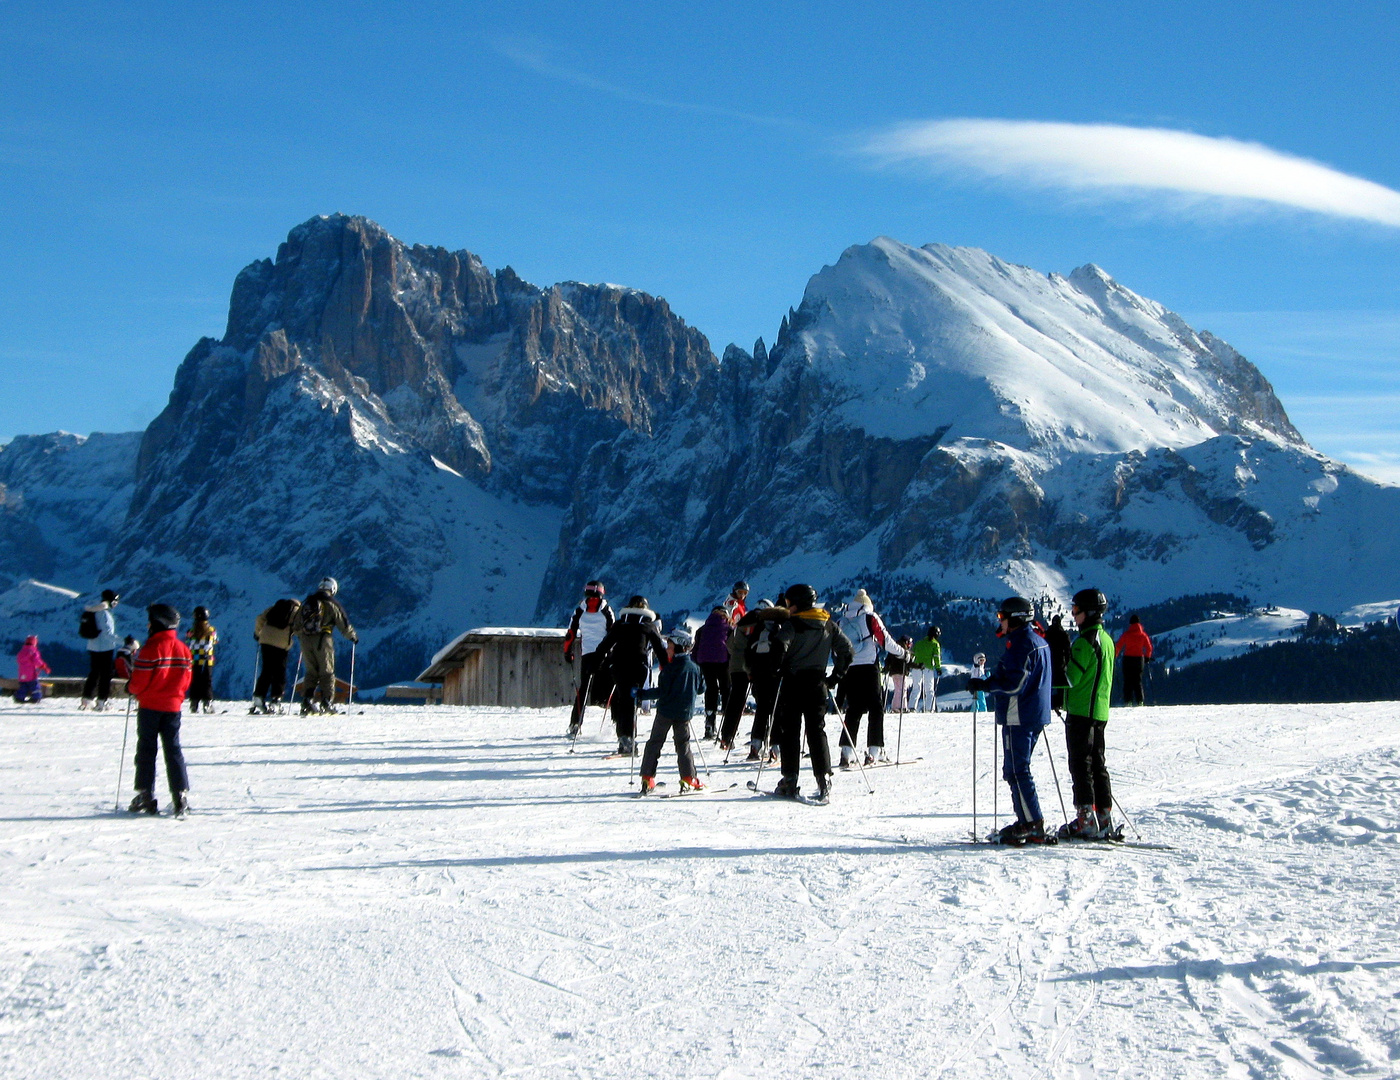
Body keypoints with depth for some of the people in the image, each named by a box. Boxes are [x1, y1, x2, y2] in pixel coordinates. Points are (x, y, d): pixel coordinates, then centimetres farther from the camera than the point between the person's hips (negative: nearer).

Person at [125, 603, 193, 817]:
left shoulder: (151, 648, -14)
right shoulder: (182, 649, 4)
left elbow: (141, 680, -14)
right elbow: (186, 679, 8)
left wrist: (131, 689, 6)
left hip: (150, 706, -5)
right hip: (173, 706, 5)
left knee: (146, 750, 3)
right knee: (173, 750, 7)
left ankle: (146, 796, 1)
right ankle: (180, 795, 1)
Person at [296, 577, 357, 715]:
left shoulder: (307, 602, 13)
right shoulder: (331, 604, -2)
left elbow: (297, 623, 19)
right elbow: (343, 624, -1)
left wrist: (301, 636, 38)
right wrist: (353, 636, 16)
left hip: (306, 640, 4)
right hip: (322, 640, -4)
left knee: (311, 671, 12)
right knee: (327, 672, 3)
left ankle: (307, 700, 1)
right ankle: (327, 701, -2)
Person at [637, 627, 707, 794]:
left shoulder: (671, 667, -14)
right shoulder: (694, 667, 3)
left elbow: (663, 691, -18)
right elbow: (701, 689, 12)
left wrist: (641, 694, -13)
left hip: (666, 711, -4)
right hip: (685, 712, 4)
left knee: (654, 743, 4)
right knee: (683, 744, 14)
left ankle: (647, 780, 1)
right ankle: (688, 779, 8)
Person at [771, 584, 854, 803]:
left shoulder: (791, 624, -8)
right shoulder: (829, 625, 9)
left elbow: (779, 648, -22)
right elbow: (847, 650, 10)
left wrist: (778, 670, -8)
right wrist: (837, 675, 17)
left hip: (793, 683, -5)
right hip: (817, 684, 5)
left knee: (789, 731, 2)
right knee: (817, 731, 6)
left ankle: (789, 781, 1)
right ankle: (824, 781, -3)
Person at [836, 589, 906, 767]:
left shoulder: (843, 620, 12)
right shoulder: (870, 618, -1)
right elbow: (885, 640, -2)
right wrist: (902, 652, 11)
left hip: (848, 670, 4)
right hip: (868, 667, -4)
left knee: (853, 709, 9)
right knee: (876, 708, 3)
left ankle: (847, 752, -2)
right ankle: (874, 751, -5)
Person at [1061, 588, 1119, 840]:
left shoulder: (1084, 642, -16)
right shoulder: (1106, 639, 14)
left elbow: (1072, 678, -18)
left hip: (1081, 712, -9)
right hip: (1100, 712, 9)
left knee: (1081, 765, -5)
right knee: (1097, 764, 12)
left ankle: (1086, 821, -6)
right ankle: (1104, 819, 13)